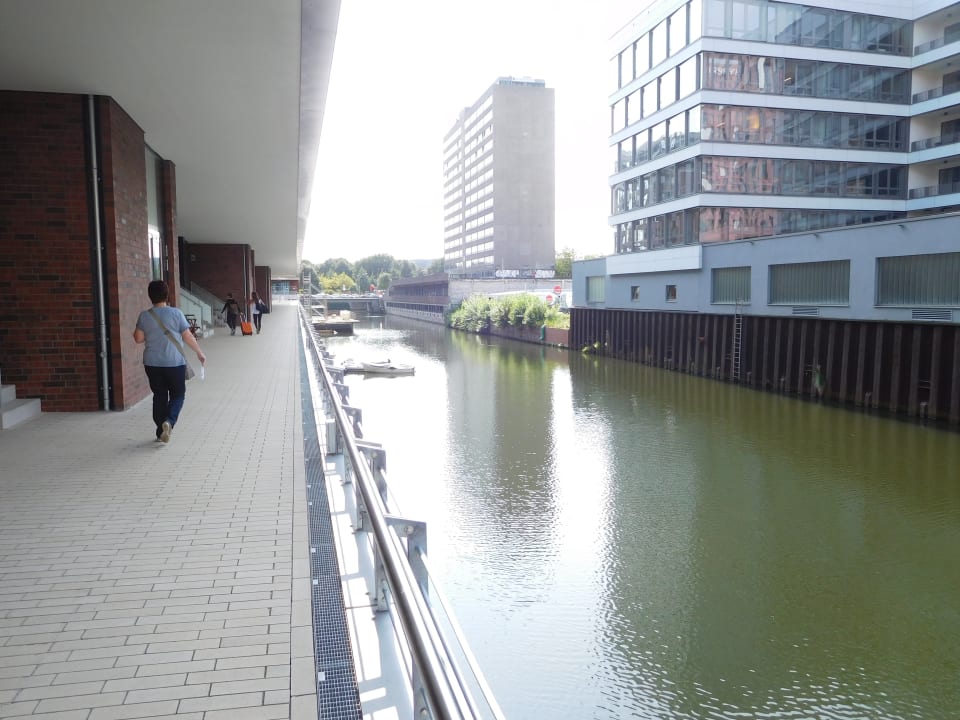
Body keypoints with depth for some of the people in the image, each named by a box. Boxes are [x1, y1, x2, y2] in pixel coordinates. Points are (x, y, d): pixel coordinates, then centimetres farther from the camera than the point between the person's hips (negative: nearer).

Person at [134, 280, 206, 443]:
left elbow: (138, 338, 0)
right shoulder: (176, 313, -8)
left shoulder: (144, 316, -2)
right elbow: (188, 336, -7)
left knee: (159, 395, 13)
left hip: (152, 363, 3)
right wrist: (200, 353, 5)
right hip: (175, 362, -3)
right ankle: (169, 421, -14)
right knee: (178, 394, 10)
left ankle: (161, 431, 17)